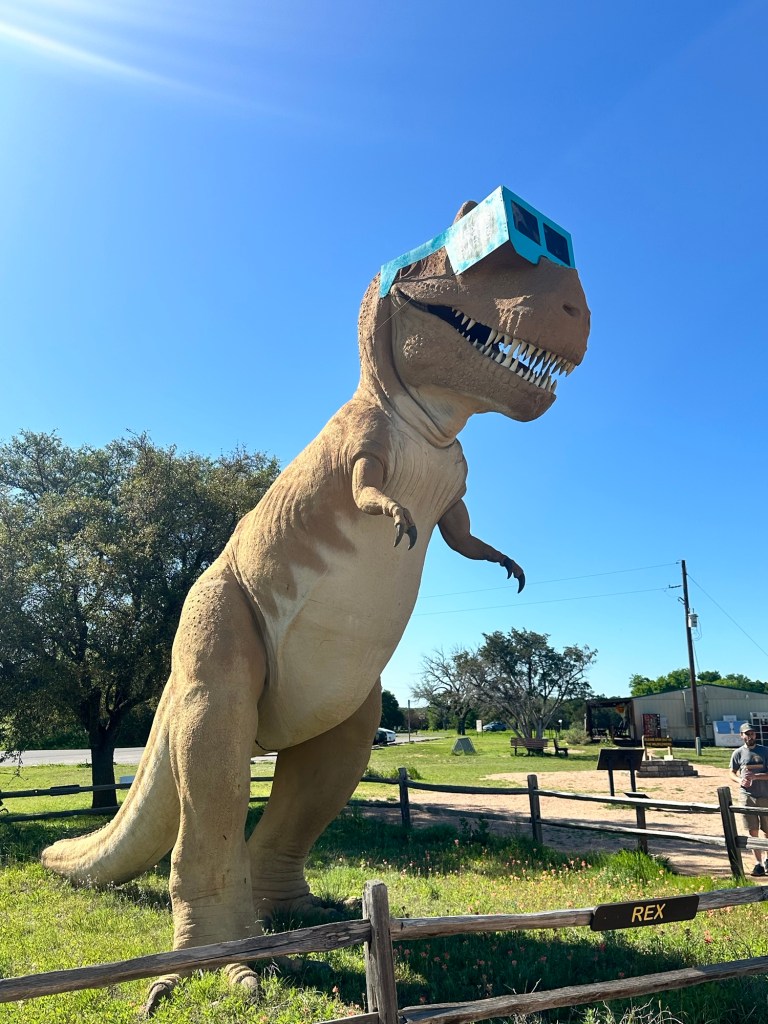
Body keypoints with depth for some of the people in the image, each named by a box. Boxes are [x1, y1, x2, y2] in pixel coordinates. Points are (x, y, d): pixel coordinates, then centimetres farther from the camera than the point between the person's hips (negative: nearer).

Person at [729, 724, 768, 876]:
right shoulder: (738, 753, 4)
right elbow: (732, 773, 10)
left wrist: (755, 776, -20)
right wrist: (740, 780, -11)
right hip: (747, 796, 0)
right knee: (753, 831, 0)